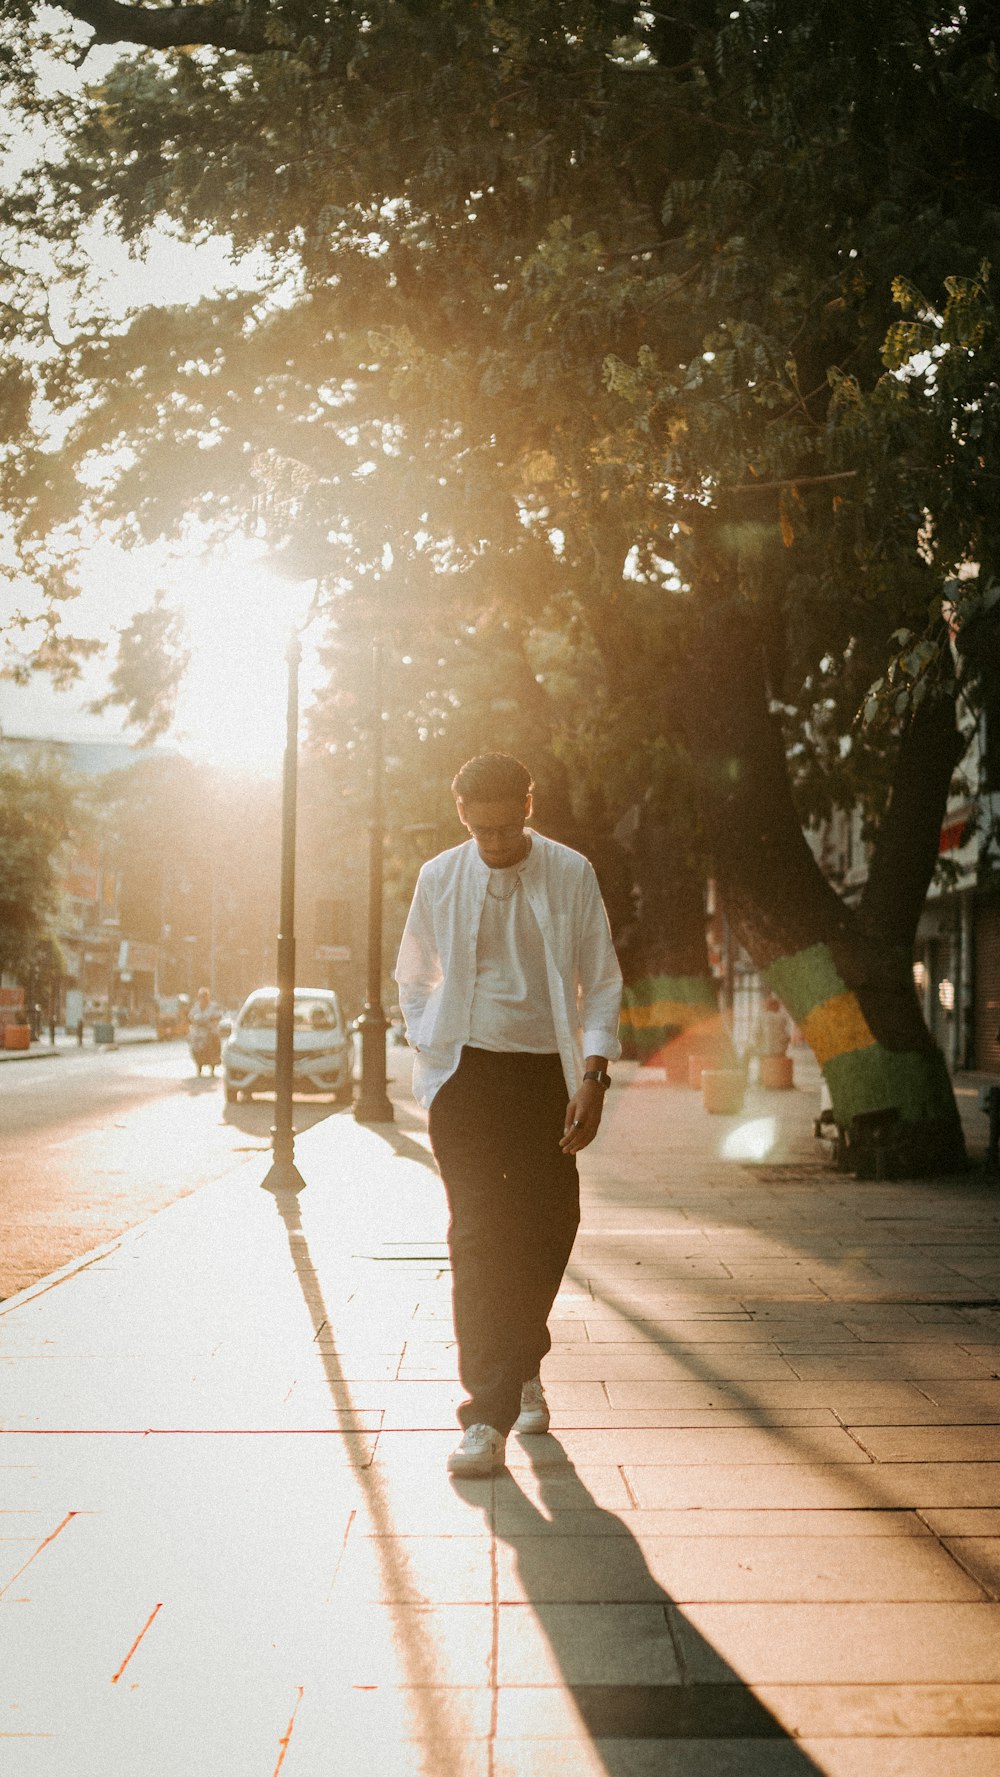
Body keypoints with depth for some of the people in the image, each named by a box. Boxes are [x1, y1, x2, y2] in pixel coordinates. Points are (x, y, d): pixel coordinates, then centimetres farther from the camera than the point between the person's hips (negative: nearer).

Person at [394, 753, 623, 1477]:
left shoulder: (571, 874, 1)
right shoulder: (439, 878, 3)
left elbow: (602, 981, 4)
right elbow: (413, 978, 16)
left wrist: (593, 1073, -6)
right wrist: (430, 1052, 2)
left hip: (546, 1074, 1)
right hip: (464, 1073, -1)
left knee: (550, 1228, 4)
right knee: (478, 1235, -10)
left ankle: (522, 1368, 31)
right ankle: (488, 1414, -9)